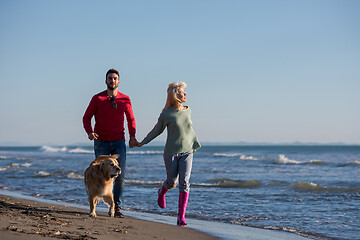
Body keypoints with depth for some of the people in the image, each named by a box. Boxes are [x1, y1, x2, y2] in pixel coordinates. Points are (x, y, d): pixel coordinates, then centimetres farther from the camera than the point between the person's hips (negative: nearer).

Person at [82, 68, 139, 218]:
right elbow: (87, 117, 4)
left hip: (119, 142, 1)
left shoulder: (125, 99, 5)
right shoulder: (97, 99, -1)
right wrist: (89, 132, -15)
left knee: (121, 177, -5)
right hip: (101, 142, -1)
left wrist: (132, 137, 3)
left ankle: (117, 207, 4)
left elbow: (131, 119, 16)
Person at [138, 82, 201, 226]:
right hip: (171, 152, -3)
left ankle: (181, 216, -8)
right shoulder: (166, 114, -7)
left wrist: (195, 144, 32)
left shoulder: (187, 111, 6)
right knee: (172, 182, 7)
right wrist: (143, 143, 11)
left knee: (184, 183, -9)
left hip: (187, 152, 3)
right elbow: (157, 130, 7)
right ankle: (162, 192, 45)